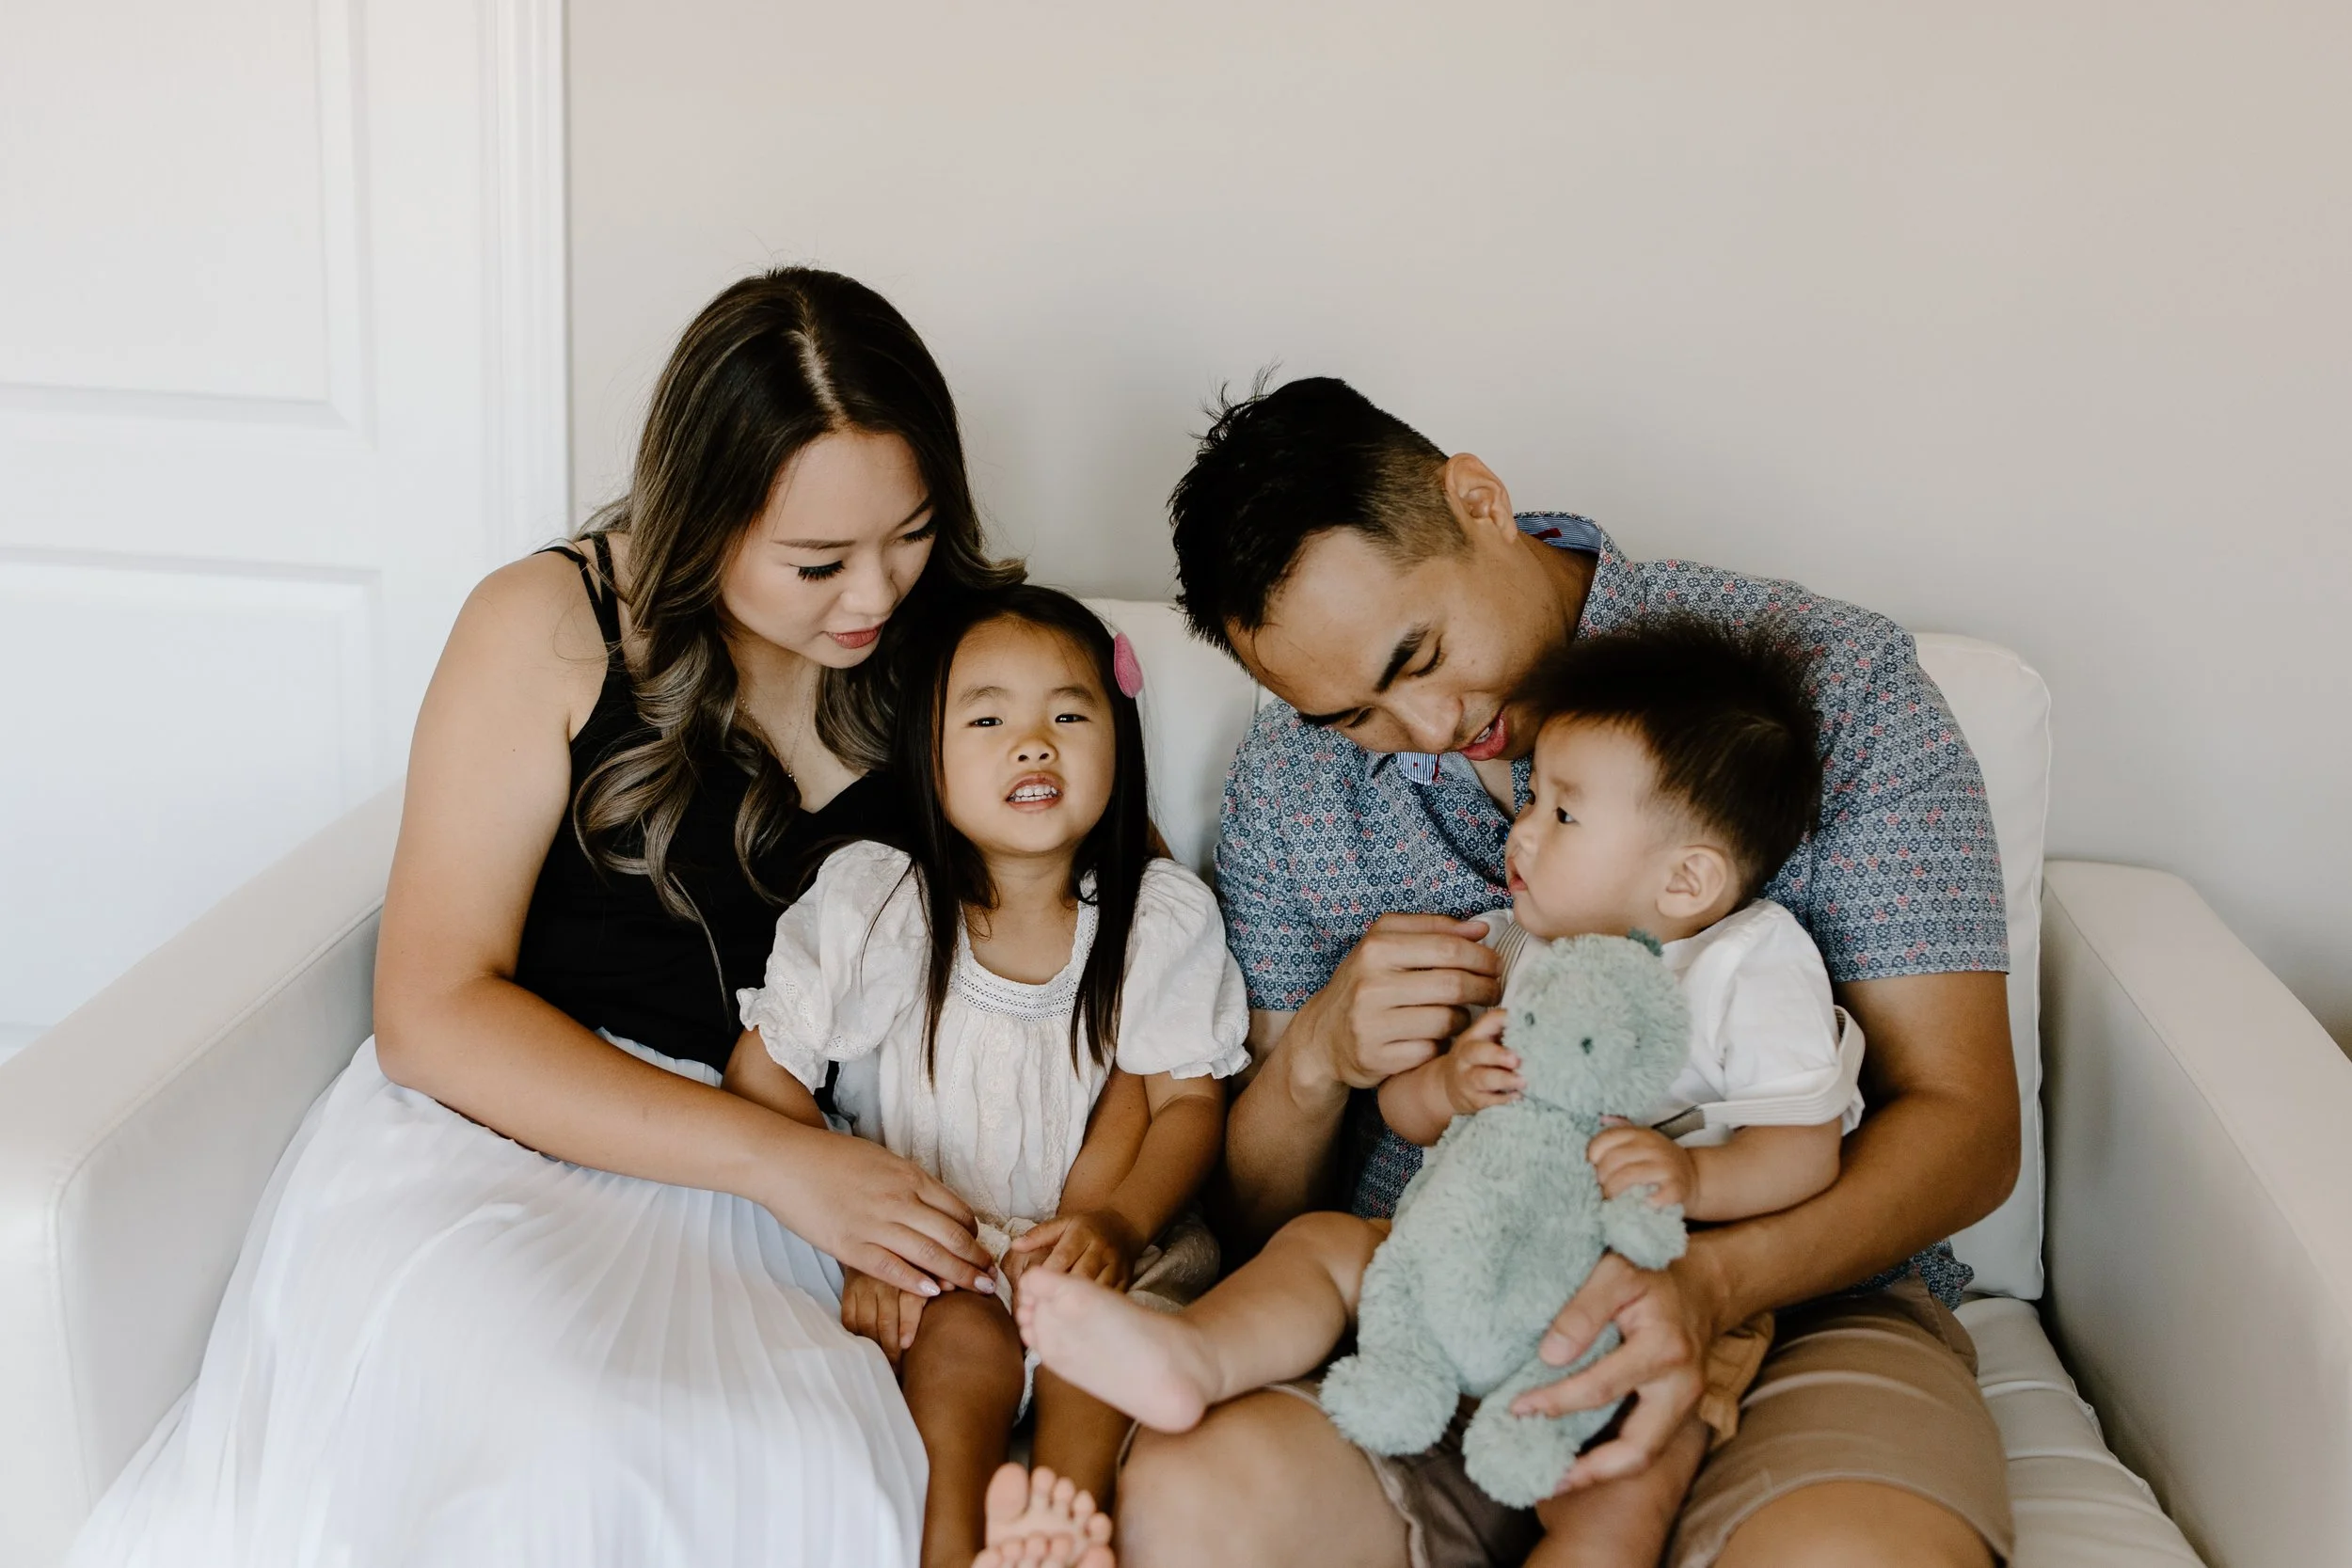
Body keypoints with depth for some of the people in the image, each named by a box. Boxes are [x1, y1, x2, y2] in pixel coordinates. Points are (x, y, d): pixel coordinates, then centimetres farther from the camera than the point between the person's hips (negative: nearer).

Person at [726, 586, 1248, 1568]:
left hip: (1084, 1244, 1)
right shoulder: (872, 904, -6)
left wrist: (1120, 1222, -19)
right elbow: (762, 1078, -5)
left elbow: (1188, 1101, 2)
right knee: (964, 1337, -32)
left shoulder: (1163, 917, -1)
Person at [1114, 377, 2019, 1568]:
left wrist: (1709, 1280, -24)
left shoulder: (1834, 679, -3)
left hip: (1790, 1296, -2)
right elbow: (1260, 1221, 12)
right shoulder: (1289, 776, 7)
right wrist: (1314, 1058, -12)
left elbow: (1963, 1123, -5)